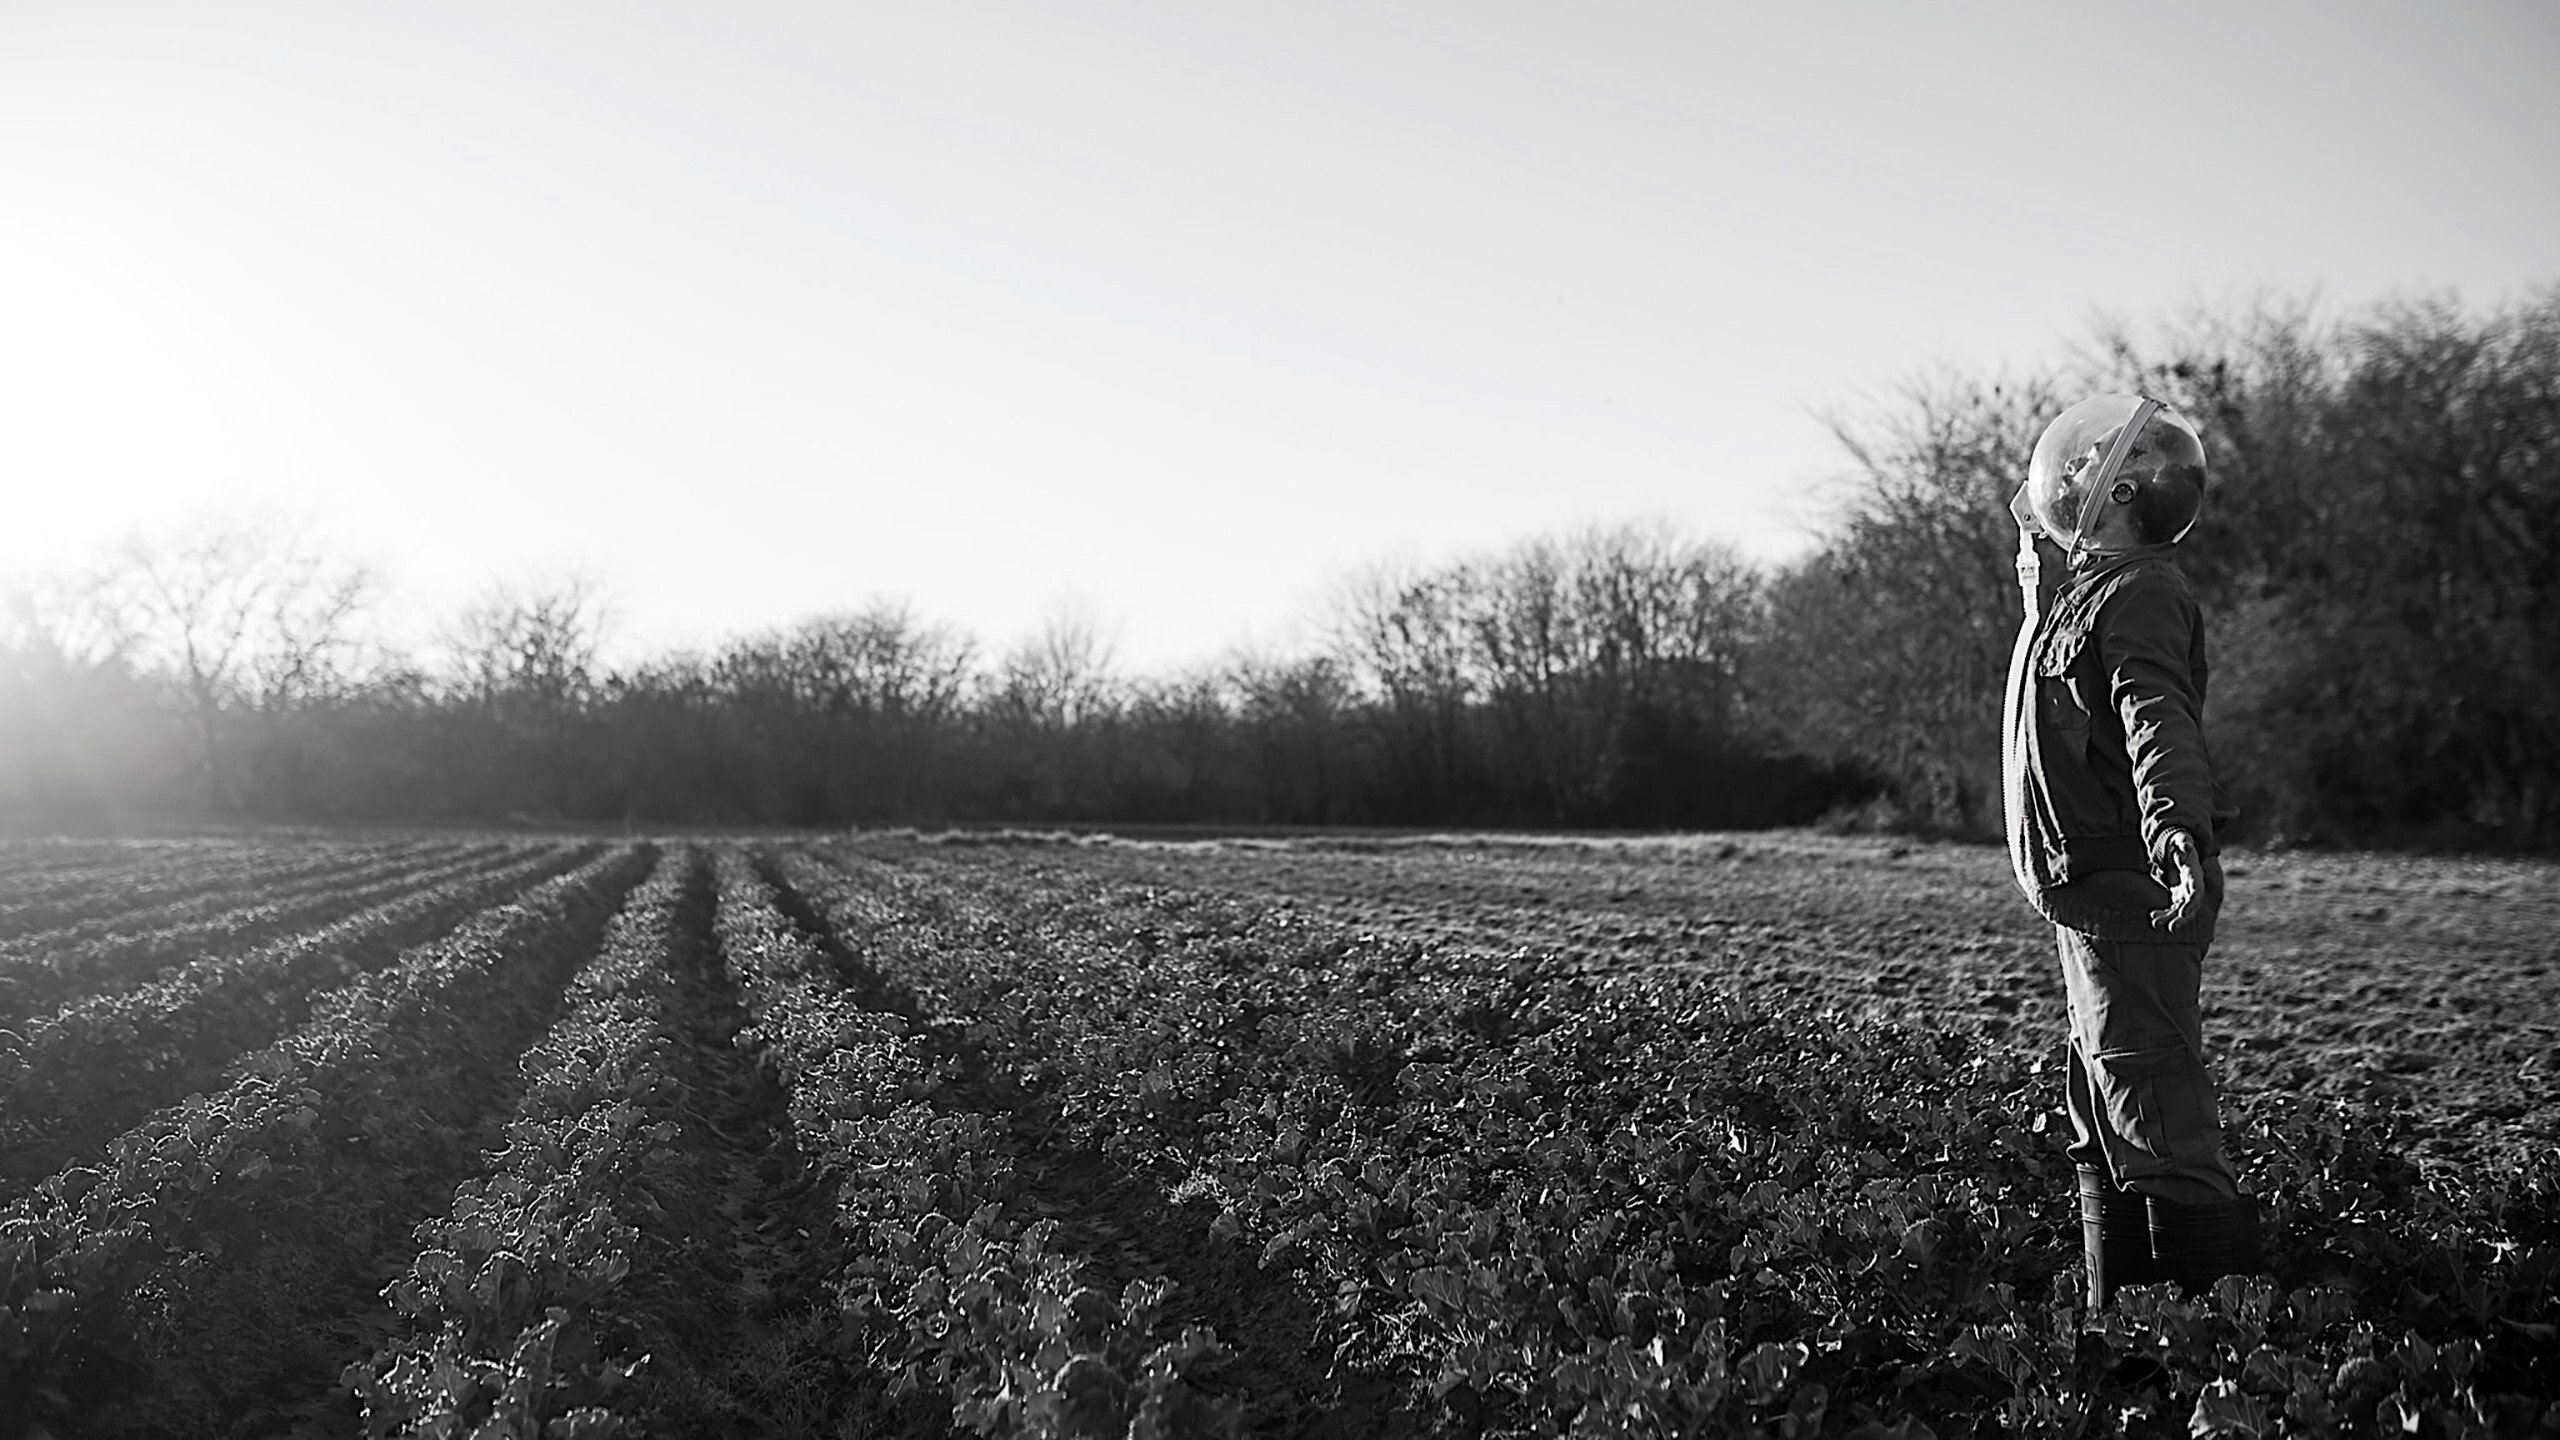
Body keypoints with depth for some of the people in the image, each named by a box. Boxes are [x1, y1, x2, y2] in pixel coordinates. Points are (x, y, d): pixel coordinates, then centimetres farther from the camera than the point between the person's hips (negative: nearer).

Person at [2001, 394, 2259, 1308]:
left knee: (2159, 1120, -9)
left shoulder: (2138, 596, -14)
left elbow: (2161, 727, -30)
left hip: (2130, 898, -11)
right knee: (2106, 1132, 16)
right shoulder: (2086, 591, 17)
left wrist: (2181, 840, -44)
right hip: (2093, 904, 11)